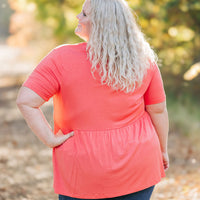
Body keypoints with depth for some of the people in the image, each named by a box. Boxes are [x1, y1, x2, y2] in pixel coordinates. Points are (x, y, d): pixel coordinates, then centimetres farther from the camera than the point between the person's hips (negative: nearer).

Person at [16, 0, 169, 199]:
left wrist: (50, 140, -11)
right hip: (136, 166, 2)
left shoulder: (62, 59, -16)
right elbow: (158, 109, 1)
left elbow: (25, 101, -21)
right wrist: (162, 150, 14)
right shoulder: (143, 61, -7)